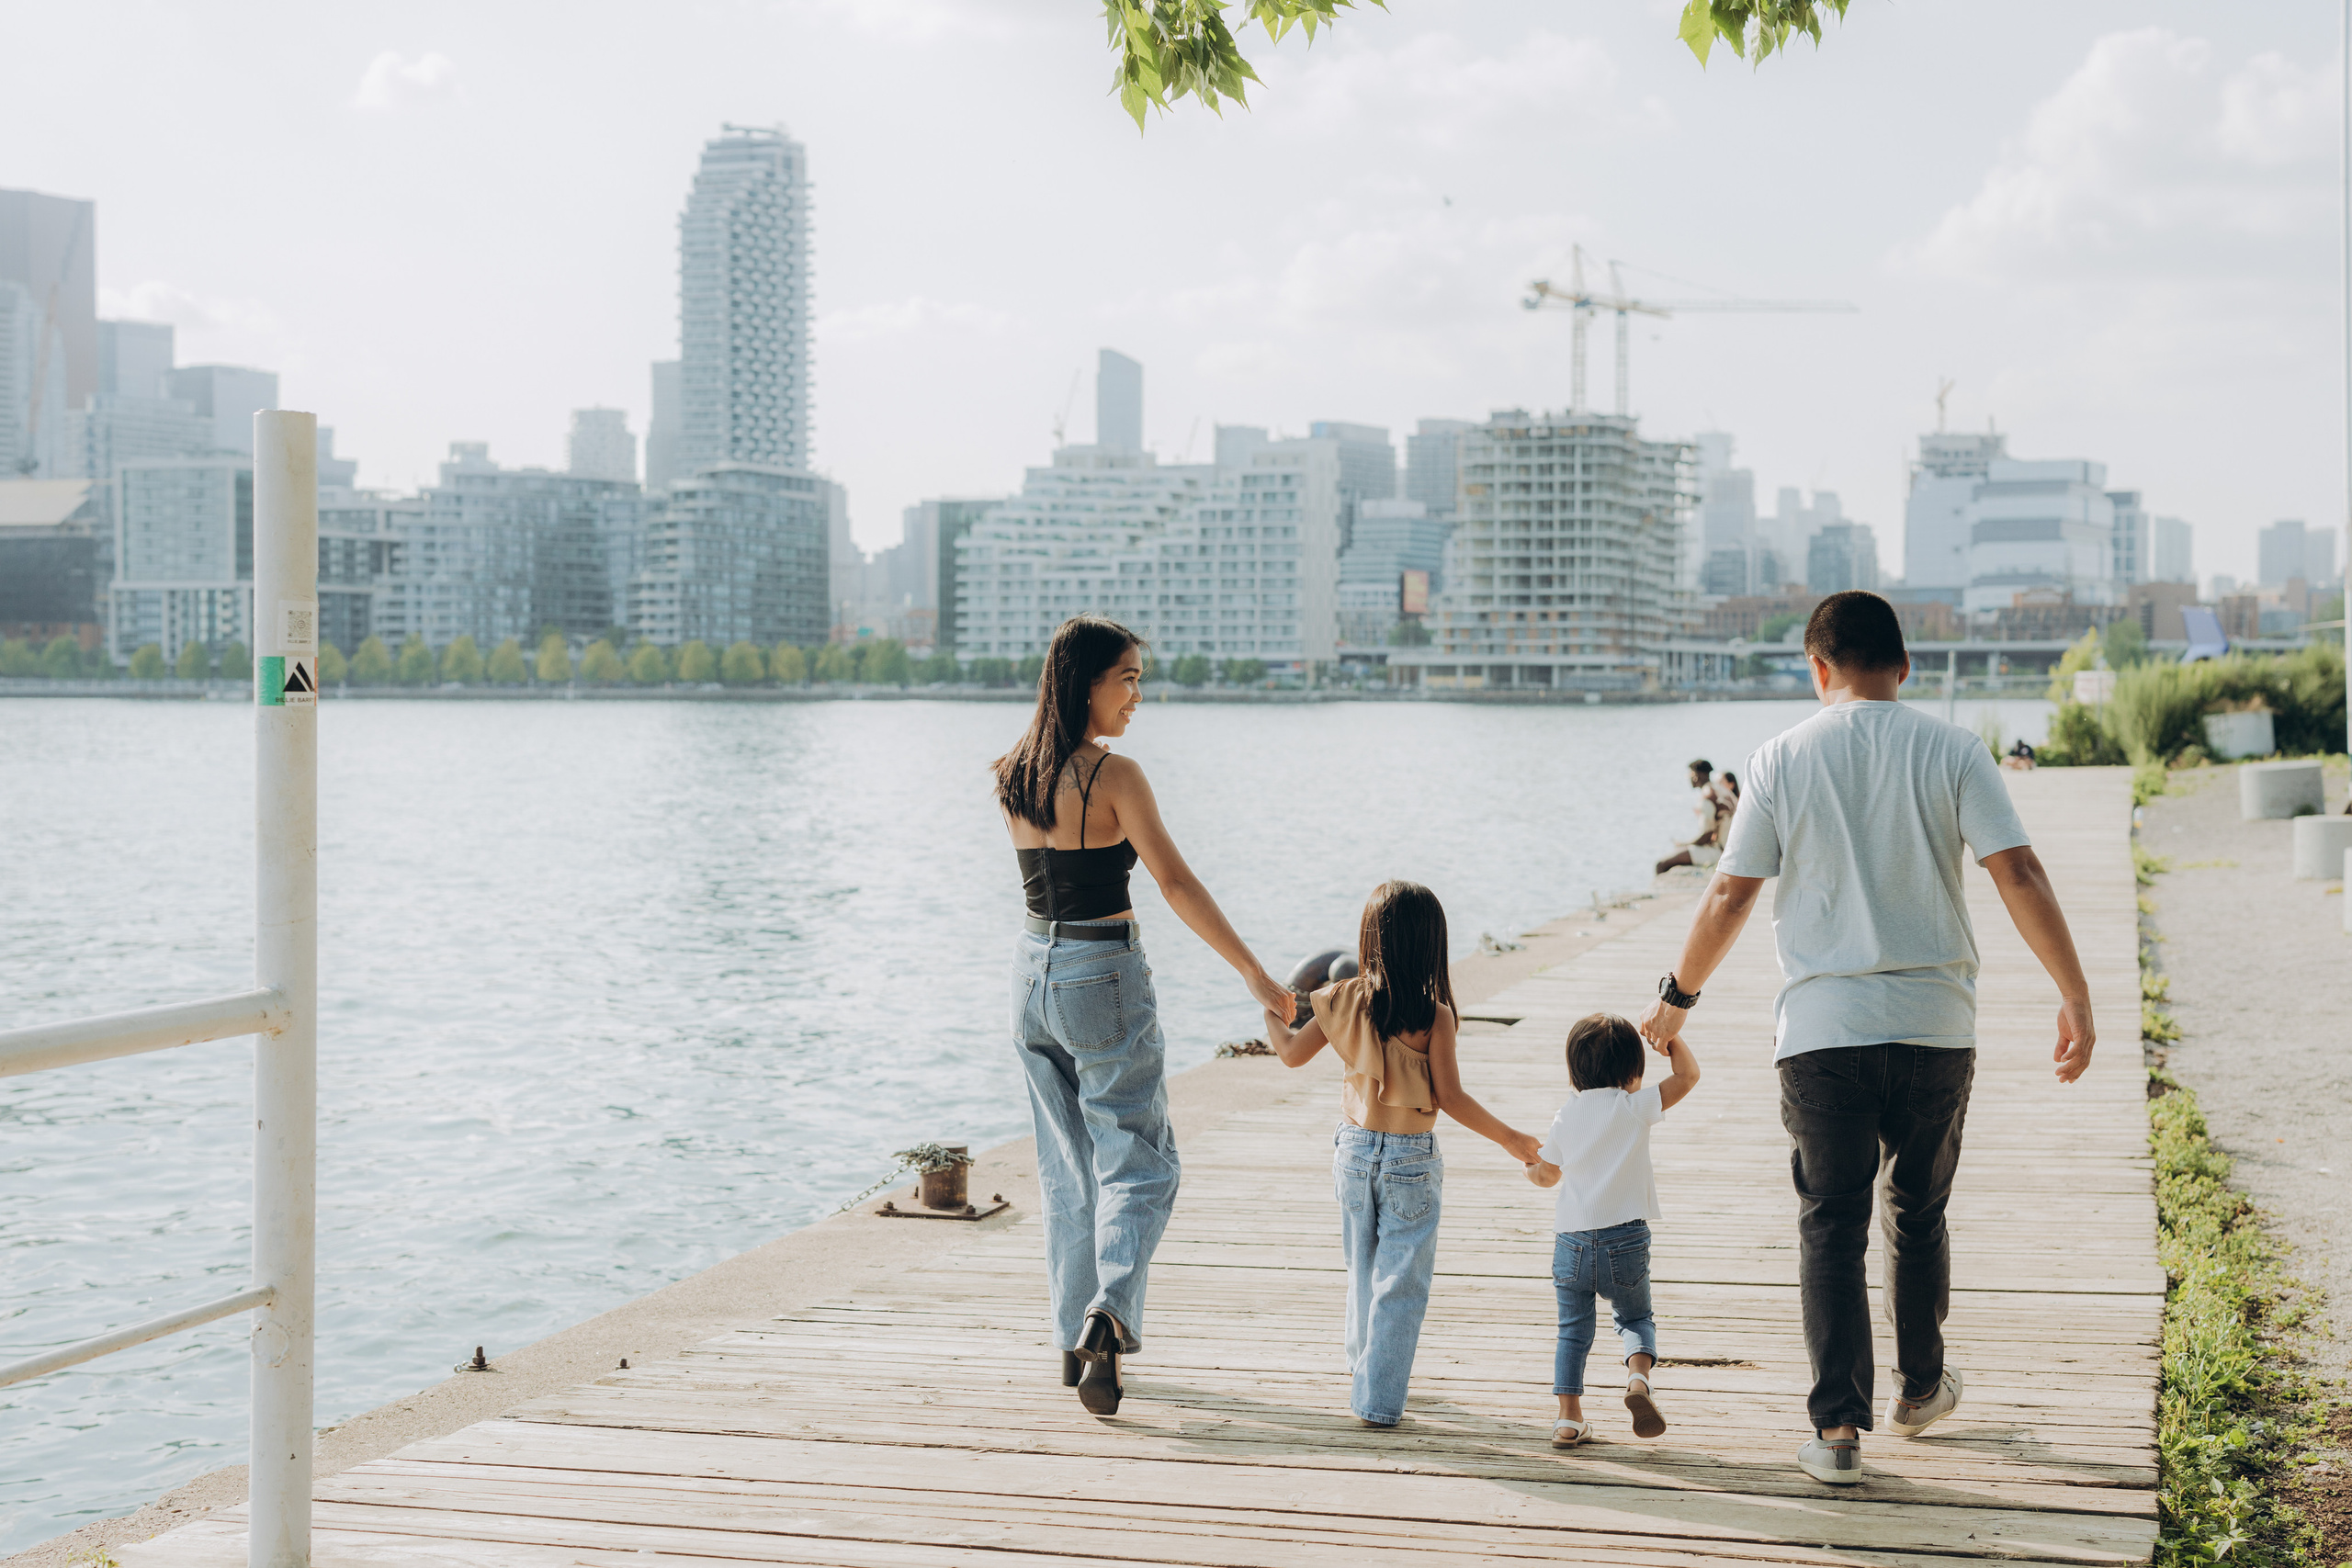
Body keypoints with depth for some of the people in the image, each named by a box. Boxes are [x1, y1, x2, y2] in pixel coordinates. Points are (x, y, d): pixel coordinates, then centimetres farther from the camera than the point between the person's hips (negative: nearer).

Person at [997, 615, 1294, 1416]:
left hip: (1035, 968, 6)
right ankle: (1109, 1312, -22)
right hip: (1104, 976, -6)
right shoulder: (1114, 776, -15)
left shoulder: (1014, 778, 4)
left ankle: (1075, 1338, 19)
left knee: (1067, 1167, 16)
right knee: (1135, 1162, 0)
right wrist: (1254, 974, -19)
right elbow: (1176, 883, -19)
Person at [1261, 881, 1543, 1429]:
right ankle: (1377, 1399, 1)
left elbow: (1292, 1053, 7)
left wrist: (1272, 1015, 29)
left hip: (1353, 1148, 4)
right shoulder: (1433, 1015, -16)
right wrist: (1510, 1138, -4)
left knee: (1364, 1269, 24)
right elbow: (1450, 1098, -14)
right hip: (1411, 1160, -4)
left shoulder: (1343, 1000, -5)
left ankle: (1365, 1361, 43)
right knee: (1401, 1282, 3)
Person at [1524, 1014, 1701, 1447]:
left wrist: (1530, 1167, 38)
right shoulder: (1635, 1107, -5)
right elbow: (1688, 1075, -1)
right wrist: (1669, 1035, 10)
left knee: (1573, 1330, 12)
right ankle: (1638, 1377, -10)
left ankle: (1569, 1418, 8)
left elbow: (1548, 1174, 17)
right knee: (1635, 1318, 17)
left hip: (1571, 1241, 2)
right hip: (1625, 1240, -2)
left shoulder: (1565, 1117, 5)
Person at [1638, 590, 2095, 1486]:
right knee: (1918, 1215, 19)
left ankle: (1838, 1429, -1)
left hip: (1821, 1029, -1)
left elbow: (1729, 895, 0)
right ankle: (1920, 1388, 34)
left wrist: (1678, 997, 13)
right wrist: (2075, 996, -3)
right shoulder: (1952, 753, 0)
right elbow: (2020, 875, -8)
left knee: (1831, 1226, 4)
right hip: (1935, 1027, 1)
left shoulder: (1783, 760, -1)